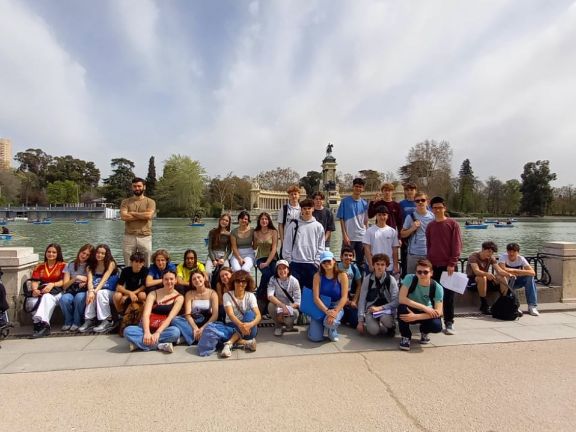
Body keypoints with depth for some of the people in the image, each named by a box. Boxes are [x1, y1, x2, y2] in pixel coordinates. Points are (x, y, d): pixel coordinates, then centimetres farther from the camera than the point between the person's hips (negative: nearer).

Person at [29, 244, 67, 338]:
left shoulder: (63, 265, 10)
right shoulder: (39, 267, 22)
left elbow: (63, 281, -2)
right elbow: (35, 281, 8)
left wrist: (52, 285, -20)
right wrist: (35, 289, -14)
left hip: (56, 292, -3)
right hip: (41, 291, 4)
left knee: (47, 297, -38)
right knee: (32, 301, -31)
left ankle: (40, 322, -43)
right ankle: (43, 324, -33)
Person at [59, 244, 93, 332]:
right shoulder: (70, 265, 9)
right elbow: (65, 286, 3)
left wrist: (86, 283, -17)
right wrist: (76, 278, -14)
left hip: (83, 292, -1)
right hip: (70, 291, 1)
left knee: (79, 297, -36)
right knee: (64, 299, -33)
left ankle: (76, 322, -16)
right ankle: (68, 322, -9)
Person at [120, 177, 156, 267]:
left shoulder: (150, 202, 5)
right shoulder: (125, 202, 8)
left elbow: (149, 215, -12)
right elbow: (123, 216, -8)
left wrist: (132, 213, -4)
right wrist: (143, 216, -8)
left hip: (145, 237, -1)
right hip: (129, 237, 1)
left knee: (146, 266, 4)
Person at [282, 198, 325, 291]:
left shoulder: (318, 226, 4)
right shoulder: (293, 225, 0)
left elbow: (320, 246, 5)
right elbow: (287, 244, 1)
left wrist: (317, 261, -2)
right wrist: (288, 260, -3)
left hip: (312, 263, 1)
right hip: (295, 263, -1)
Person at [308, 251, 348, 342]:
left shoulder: (342, 275, -8)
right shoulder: (318, 276, -6)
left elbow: (344, 297, -12)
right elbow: (316, 298, -12)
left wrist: (335, 311, -26)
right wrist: (327, 311, -26)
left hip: (336, 306, -1)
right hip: (320, 307, 1)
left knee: (330, 322, -35)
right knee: (315, 338, -13)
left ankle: (333, 330, 5)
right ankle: (314, 325, 24)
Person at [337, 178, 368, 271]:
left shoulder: (364, 203, 6)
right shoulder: (345, 201, -2)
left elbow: (366, 221, 11)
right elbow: (341, 219, -3)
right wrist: (344, 235, -9)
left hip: (362, 237, 3)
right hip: (348, 237, -3)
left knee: (361, 262, 11)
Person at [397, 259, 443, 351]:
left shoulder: (437, 288, -20)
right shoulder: (409, 278, -23)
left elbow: (438, 312, -23)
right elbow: (401, 298, -31)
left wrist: (415, 317, -35)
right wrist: (425, 308, -33)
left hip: (427, 314, 1)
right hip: (411, 311, -1)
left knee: (437, 326, -30)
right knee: (402, 307, -35)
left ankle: (424, 332, 10)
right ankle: (405, 336, -9)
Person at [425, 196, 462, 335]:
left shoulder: (452, 224, -2)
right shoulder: (430, 226, 9)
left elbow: (457, 245, -6)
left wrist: (452, 263, -11)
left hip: (448, 265, -3)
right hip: (434, 265, 3)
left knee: (448, 295, 0)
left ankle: (449, 323, 8)